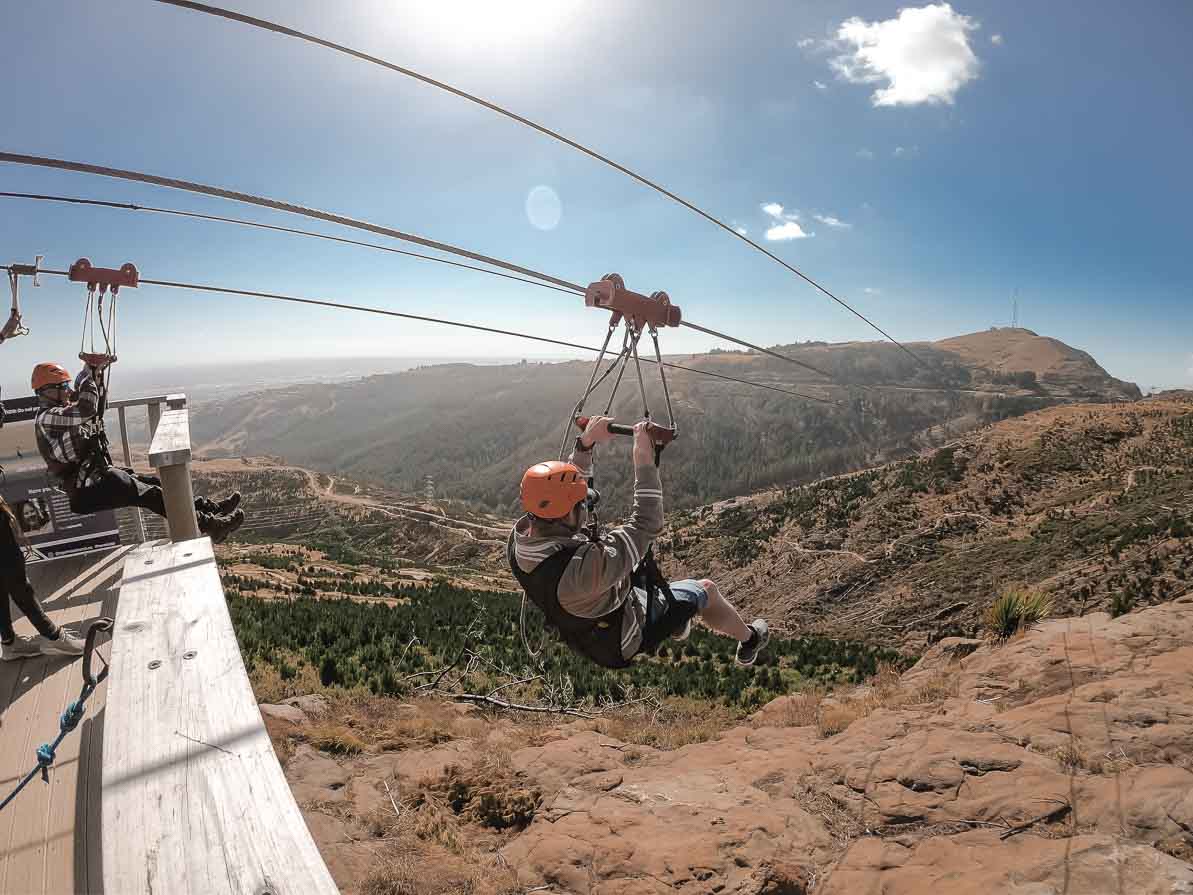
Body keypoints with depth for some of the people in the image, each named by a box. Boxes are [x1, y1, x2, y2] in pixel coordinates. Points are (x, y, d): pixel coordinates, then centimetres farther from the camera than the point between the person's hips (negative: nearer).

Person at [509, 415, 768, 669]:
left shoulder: (519, 536, -23)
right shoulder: (583, 568, -46)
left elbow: (564, 485, -5)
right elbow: (647, 525, -37)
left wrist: (585, 443, -9)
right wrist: (644, 459, -32)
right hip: (623, 644, -6)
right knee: (706, 590, 12)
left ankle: (676, 624, 45)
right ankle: (749, 641, 41)